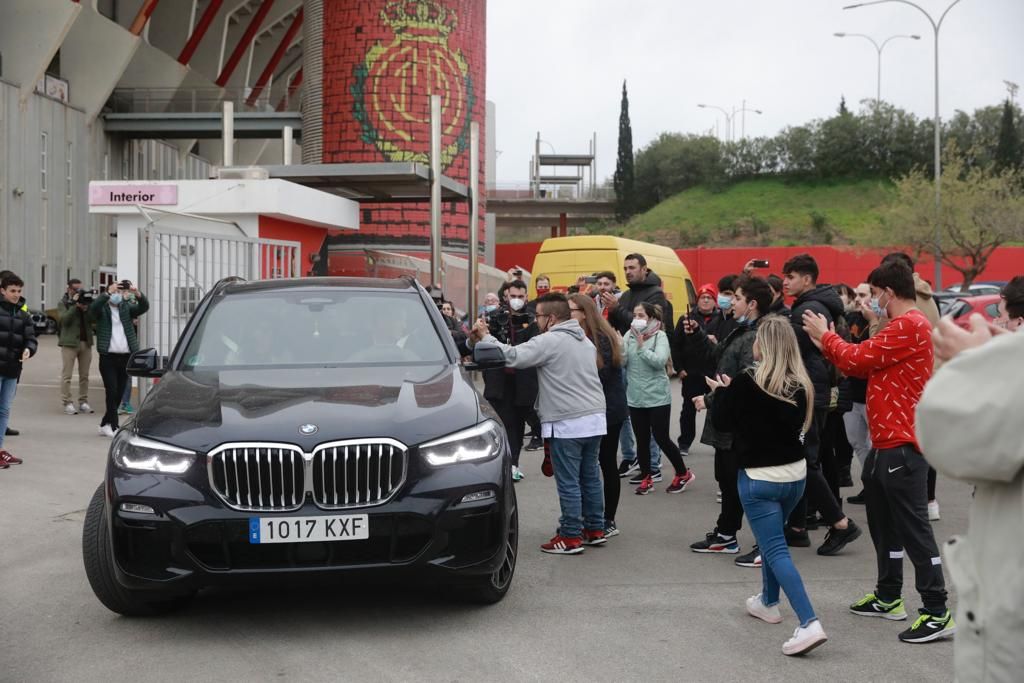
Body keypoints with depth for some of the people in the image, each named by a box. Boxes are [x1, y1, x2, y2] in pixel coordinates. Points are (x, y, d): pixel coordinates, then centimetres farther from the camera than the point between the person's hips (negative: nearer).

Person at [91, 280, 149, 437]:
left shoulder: (126, 308, 12)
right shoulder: (102, 308, 3)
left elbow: (144, 307, -3)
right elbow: (93, 307, -19)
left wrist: (137, 294, -22)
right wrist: (108, 293, -30)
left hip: (125, 357, 4)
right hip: (108, 357, -4)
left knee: (119, 394, 8)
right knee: (112, 392, -9)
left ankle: (105, 425, 22)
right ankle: (114, 427, -5)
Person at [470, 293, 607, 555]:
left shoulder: (549, 341, -11)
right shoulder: (585, 340, 17)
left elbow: (512, 357, -16)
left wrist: (485, 337, -5)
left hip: (567, 423, -8)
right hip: (594, 418, 8)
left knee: (568, 482, -2)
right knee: (590, 476, 15)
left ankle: (571, 537, 2)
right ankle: (595, 530, 21)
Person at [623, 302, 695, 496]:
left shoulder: (660, 336, -7)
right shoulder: (629, 335, 2)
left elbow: (660, 360, -21)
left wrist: (642, 347, -15)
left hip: (657, 397, -4)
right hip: (635, 398, 4)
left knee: (661, 438, 1)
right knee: (642, 440, 10)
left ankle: (683, 474, 20)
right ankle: (646, 479, 23)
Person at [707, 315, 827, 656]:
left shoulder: (747, 381, -17)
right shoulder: (800, 384, -1)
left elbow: (721, 422, -7)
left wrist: (722, 391, 12)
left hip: (759, 477, -6)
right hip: (795, 473, 6)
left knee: (776, 550, -5)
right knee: (772, 538, 26)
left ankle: (809, 624, -18)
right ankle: (768, 602, 41)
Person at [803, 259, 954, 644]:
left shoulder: (908, 326, -17)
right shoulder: (903, 326, 18)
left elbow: (859, 359, -17)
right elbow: (866, 366, 18)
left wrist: (825, 335, -2)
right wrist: (828, 346, 12)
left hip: (901, 445, -11)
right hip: (886, 443, 11)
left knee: (913, 526, -8)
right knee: (883, 523, 18)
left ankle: (938, 614, -4)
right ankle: (889, 598, 30)